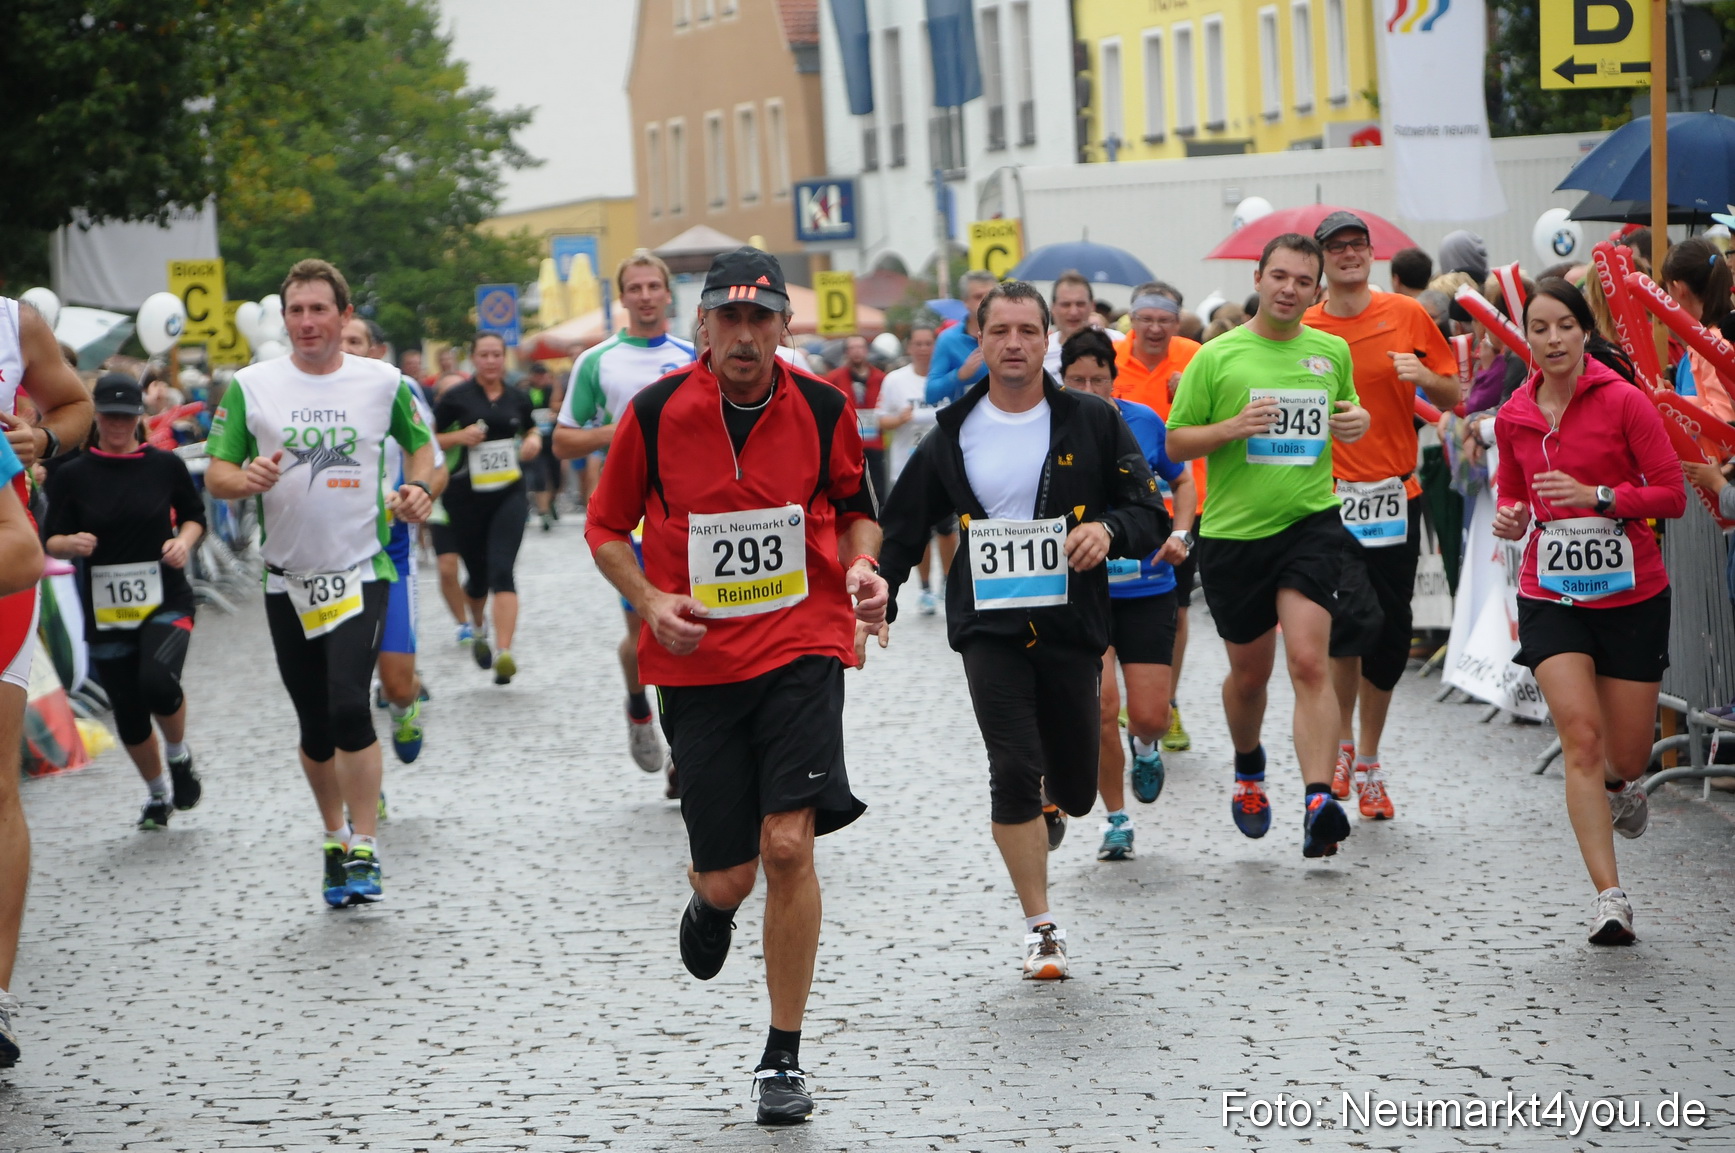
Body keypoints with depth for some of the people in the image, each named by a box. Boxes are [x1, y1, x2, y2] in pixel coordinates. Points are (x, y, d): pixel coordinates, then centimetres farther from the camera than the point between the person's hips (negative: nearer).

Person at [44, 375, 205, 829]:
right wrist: (72, 543, -21)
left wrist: (184, 540, -8)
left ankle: (179, 754, 5)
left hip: (166, 602, -2)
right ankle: (157, 793, 35)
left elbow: (194, 515, 14)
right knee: (129, 714, 8)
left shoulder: (165, 465, 0)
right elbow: (50, 541, 2)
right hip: (105, 611, 2)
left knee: (157, 682, -27)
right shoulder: (72, 475, -1)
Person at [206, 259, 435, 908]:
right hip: (289, 579, 2)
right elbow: (215, 475, 3)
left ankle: (365, 848, -8)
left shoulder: (384, 383, 1)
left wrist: (417, 488, -5)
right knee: (315, 726, 8)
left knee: (349, 705, -18)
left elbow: (421, 445, 16)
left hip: (361, 571, -2)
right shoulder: (250, 386, 1)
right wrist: (247, 478, -20)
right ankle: (334, 836, 29)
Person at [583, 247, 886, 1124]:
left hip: (802, 647, 0)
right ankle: (710, 902, 45)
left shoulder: (823, 409, 0)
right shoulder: (655, 413, -3)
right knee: (728, 878, 2)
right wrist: (649, 600, -10)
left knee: (788, 843, -16)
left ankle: (784, 1058, -1)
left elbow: (854, 509, 15)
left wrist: (861, 567, -6)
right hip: (698, 660, 0)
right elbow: (605, 528, 7)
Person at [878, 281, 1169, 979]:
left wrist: (1108, 529, -20)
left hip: (1071, 626, 0)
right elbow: (902, 530, 16)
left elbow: (1150, 514, 1)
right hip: (988, 627, 0)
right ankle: (1042, 929, -5)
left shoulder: (1092, 423, 2)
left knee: (1074, 791, 5)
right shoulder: (953, 436, 6)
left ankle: (1047, 805, 44)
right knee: (1013, 771, -15)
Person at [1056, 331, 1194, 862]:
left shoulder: (1144, 422, 0)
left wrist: (1179, 534, 0)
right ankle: (1116, 819, 7)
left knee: (1150, 715, -3)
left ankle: (1144, 747, 38)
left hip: (1147, 587, 2)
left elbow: (1182, 481, 16)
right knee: (1101, 706, -14)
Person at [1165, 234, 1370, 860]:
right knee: (1249, 671, 13)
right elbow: (1175, 442, 1)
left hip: (1311, 524, 0)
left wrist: (1358, 422, 1)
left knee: (1309, 662, -17)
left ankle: (1319, 801, -23)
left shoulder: (1333, 351, 8)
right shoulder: (1217, 356, -2)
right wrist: (1232, 427, -17)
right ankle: (1248, 769, 42)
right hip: (1233, 532, 0)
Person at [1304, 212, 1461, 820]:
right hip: (1331, 496, -2)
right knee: (1352, 618, -17)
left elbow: (1454, 398, 8)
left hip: (1396, 495, 2)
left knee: (1389, 638, 6)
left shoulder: (1407, 316, 3)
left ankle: (1368, 765, 22)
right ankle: (1341, 743, 7)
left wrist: (1424, 378, -12)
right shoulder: (1302, 331, 1)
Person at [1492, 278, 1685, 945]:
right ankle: (1609, 897, -14)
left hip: (1631, 595, -1)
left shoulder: (1623, 402, -9)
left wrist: (1597, 496, -22)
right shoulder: (1512, 418, 3)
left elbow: (1672, 494, -9)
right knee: (1580, 733, -17)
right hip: (1550, 597, 2)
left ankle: (1618, 786, 46)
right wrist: (1510, 517, -4)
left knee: (1627, 758, 6)